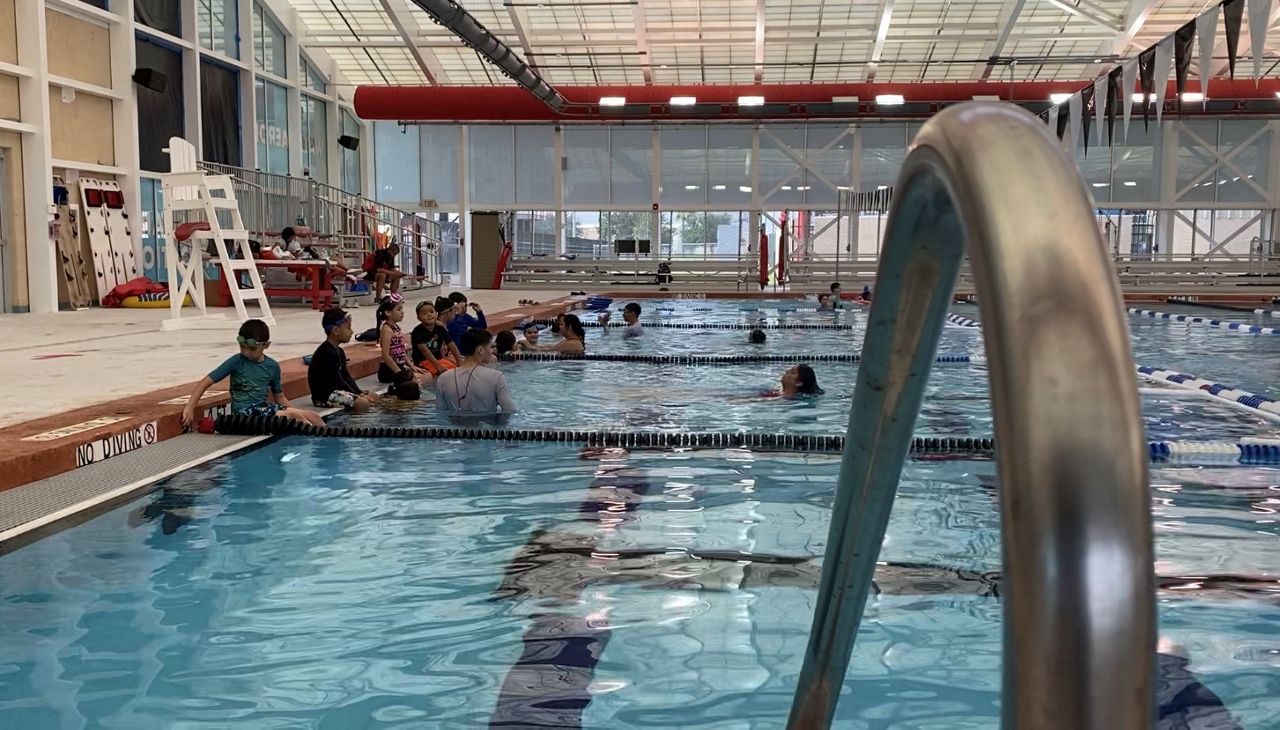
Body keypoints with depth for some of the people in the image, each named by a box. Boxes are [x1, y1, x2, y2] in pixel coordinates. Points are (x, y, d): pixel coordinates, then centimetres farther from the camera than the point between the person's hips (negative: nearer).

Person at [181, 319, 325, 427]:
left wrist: (294, 412, 4)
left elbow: (279, 397, 16)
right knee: (293, 415, -25)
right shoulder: (236, 362, -5)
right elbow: (206, 382, -6)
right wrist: (190, 408, -15)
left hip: (264, 408, 5)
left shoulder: (273, 366, 7)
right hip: (245, 413, -5)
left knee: (312, 416, -12)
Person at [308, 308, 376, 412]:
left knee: (370, 396, 8)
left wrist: (360, 393, -5)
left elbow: (346, 377, 9)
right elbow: (338, 381, -20)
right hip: (324, 395, -11)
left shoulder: (339, 352, 13)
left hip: (335, 390, 11)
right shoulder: (327, 353, -19)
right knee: (362, 403, -26)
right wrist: (357, 396, -15)